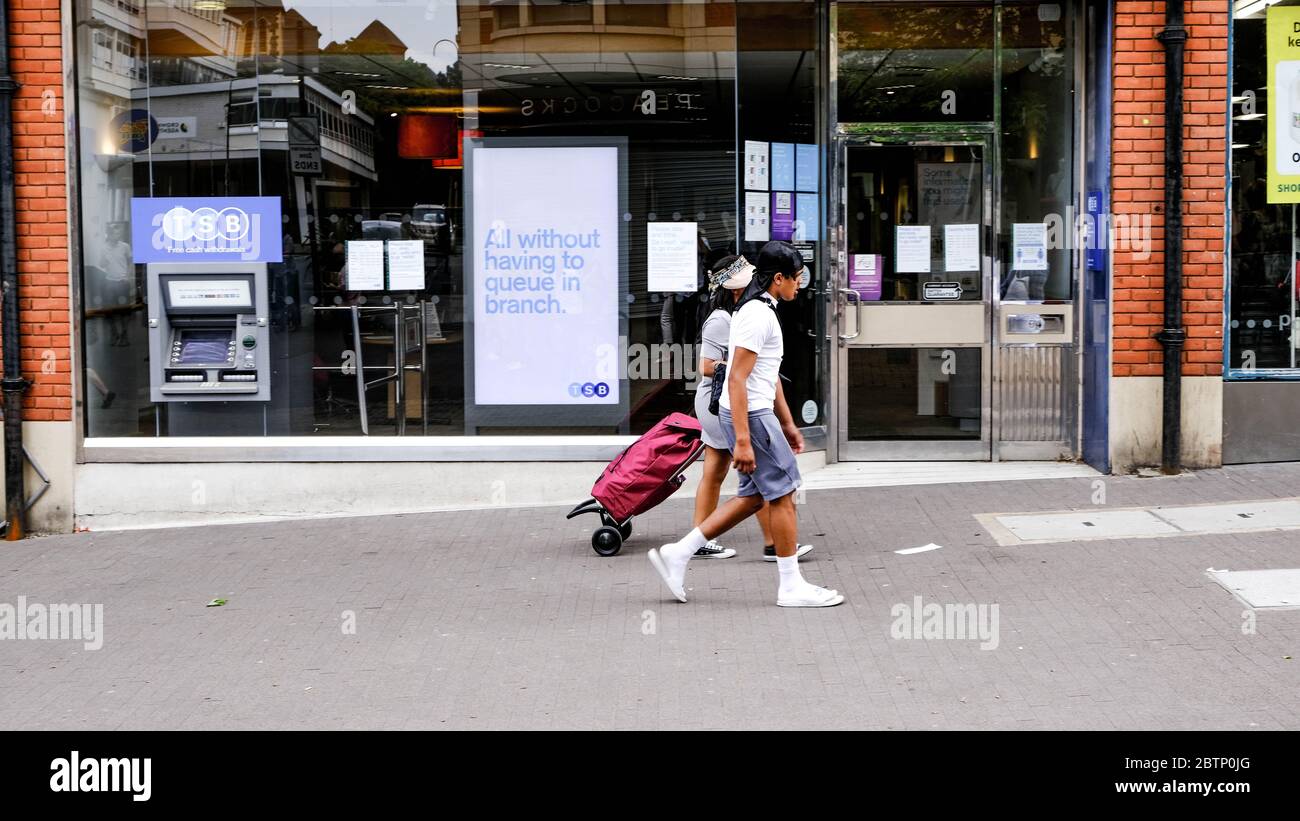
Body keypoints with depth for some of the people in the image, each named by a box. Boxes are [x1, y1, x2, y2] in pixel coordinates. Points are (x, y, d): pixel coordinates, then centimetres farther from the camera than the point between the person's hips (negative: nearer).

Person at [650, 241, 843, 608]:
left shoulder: (761, 311, 16)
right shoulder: (758, 315, -17)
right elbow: (738, 380, -22)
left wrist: (787, 423, 26)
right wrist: (742, 441, -25)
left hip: (755, 412, 10)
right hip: (750, 415, -10)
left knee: (754, 496, 13)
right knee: (783, 493, -2)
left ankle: (677, 554, 15)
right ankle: (791, 586, 7)